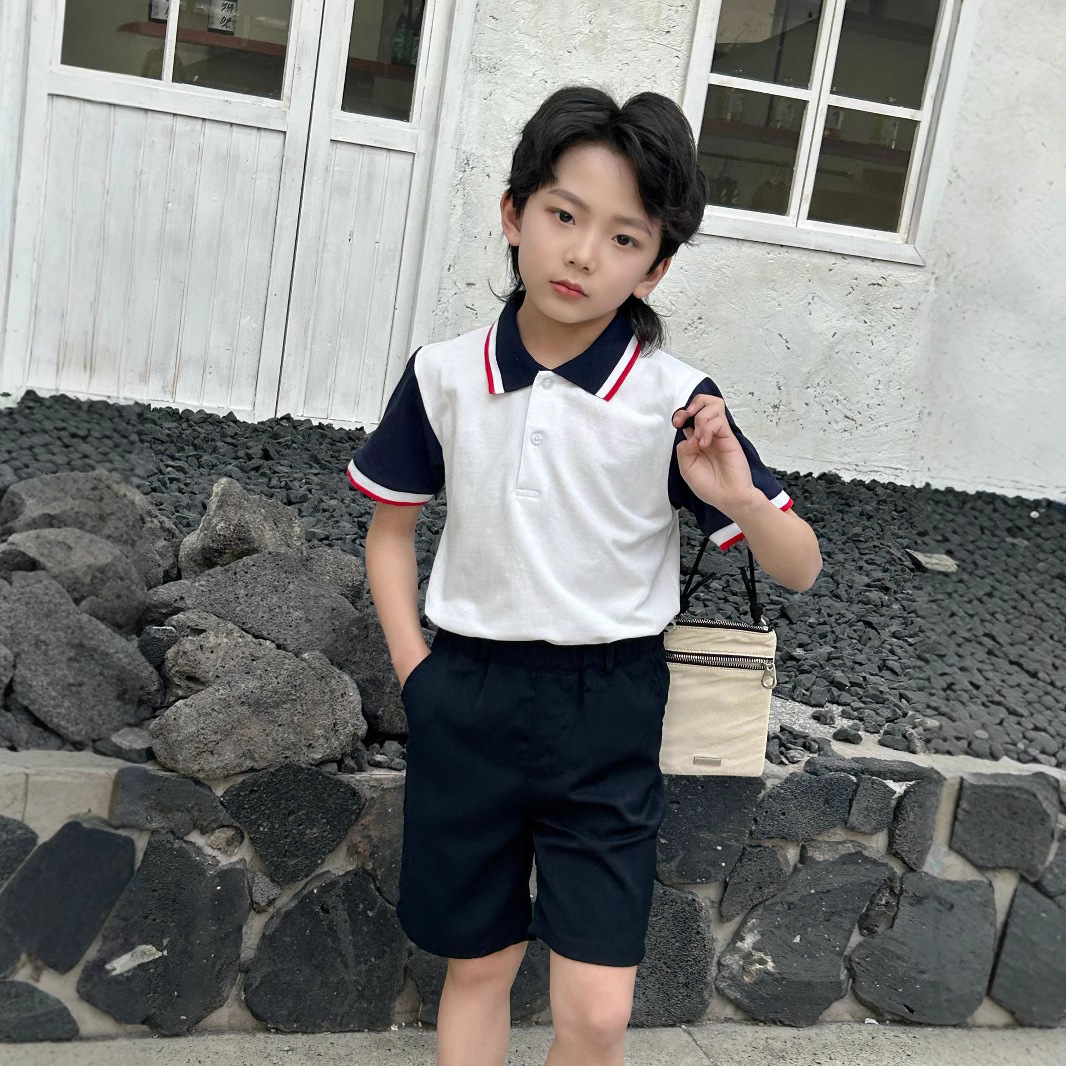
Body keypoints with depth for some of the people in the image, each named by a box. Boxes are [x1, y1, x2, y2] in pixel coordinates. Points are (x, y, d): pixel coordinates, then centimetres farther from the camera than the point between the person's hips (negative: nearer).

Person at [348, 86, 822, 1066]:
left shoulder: (676, 402, -10)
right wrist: (414, 669, 2)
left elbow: (800, 570, -5)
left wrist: (740, 499, -26)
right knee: (478, 968, 16)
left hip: (609, 710, -1)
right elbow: (391, 526, 11)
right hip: (468, 701, 2)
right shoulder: (445, 375, -4)